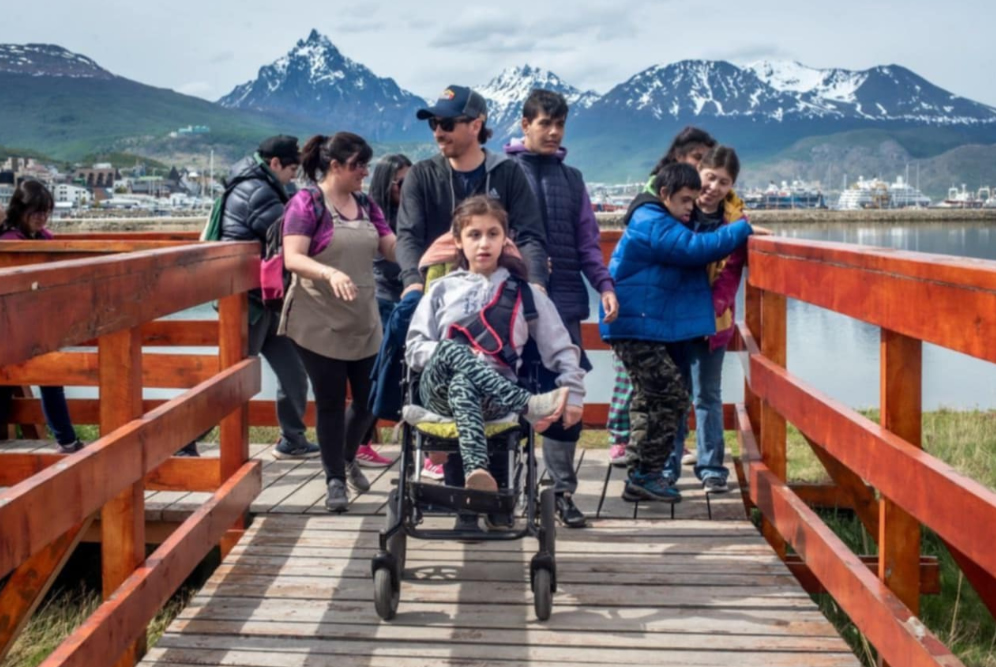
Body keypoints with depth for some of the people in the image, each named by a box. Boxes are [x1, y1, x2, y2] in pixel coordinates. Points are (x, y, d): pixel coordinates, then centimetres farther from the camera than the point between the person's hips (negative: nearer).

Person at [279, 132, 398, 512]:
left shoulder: (366, 206, 10)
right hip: (319, 323, -5)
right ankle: (335, 480, 16)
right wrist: (330, 272, -33)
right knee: (330, 402, 2)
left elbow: (394, 249, 7)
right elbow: (292, 258, -17)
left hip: (364, 322, 5)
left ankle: (348, 457, 36)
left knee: (369, 399, 8)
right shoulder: (306, 203, -8)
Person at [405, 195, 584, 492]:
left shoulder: (524, 293, 15)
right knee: (451, 350, -34)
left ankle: (475, 469, -54)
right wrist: (453, 355, -7)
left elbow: (562, 349, 13)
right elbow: (415, 348, 11)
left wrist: (574, 394, 0)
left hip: (496, 395, -1)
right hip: (438, 390, 1)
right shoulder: (443, 289, 17)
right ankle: (530, 406, -40)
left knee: (463, 384, -37)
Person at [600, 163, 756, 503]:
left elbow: (691, 251, 22)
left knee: (650, 399, 15)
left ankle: (640, 476, 22)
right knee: (671, 397, -11)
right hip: (636, 326, -11)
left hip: (646, 327, 11)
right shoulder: (651, 223, -15)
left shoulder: (656, 221, 19)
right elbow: (695, 247, -24)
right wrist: (742, 229, -16)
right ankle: (646, 476, -6)